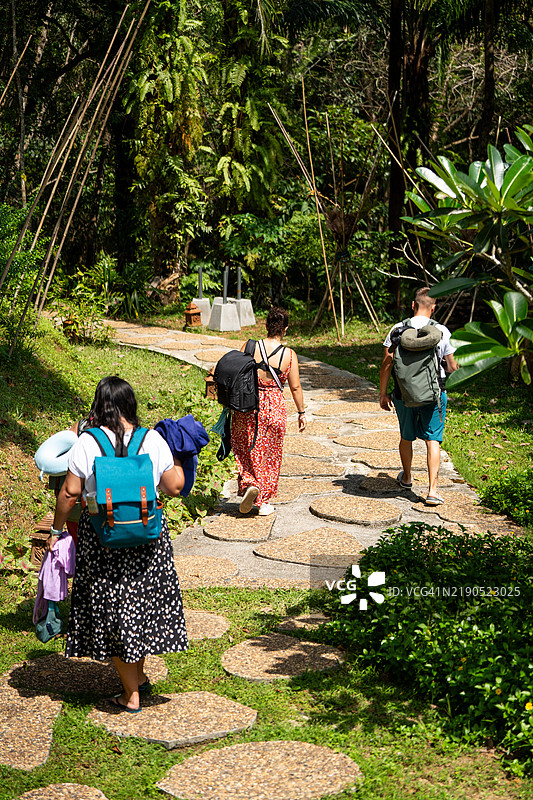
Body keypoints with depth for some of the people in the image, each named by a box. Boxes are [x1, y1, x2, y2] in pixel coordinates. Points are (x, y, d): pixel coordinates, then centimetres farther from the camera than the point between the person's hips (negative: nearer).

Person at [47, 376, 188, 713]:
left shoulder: (87, 442, -9)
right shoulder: (153, 440, -5)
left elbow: (70, 492, -7)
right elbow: (175, 487, -1)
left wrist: (56, 530, 6)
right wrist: (177, 456, 15)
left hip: (101, 538, -2)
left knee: (112, 611, 10)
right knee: (143, 600, 20)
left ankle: (131, 695, 17)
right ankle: (139, 675, 33)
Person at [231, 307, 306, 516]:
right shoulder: (289, 355, -7)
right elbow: (295, 387, -3)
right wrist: (301, 413, 9)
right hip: (274, 408, 0)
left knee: (246, 450, 18)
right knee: (270, 454, 13)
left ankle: (249, 484, -3)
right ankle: (265, 501, 16)